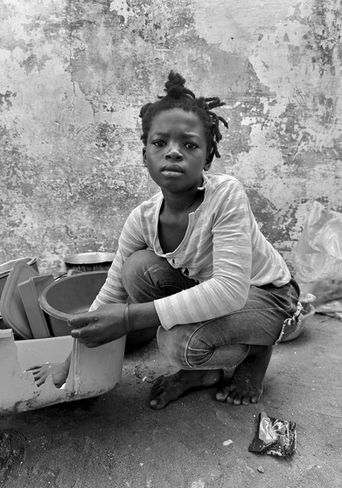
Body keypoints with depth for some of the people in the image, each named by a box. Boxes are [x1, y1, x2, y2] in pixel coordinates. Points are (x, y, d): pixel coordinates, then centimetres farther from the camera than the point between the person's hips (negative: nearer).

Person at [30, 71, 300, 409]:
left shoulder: (226, 194, -30)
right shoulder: (142, 219, -14)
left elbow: (231, 289, -37)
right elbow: (110, 298, -6)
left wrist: (132, 316, -38)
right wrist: (72, 361, -5)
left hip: (267, 296, -4)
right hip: (206, 292, 5)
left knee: (185, 342, -31)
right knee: (140, 267, -20)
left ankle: (258, 349, 5)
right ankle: (200, 369, 1)